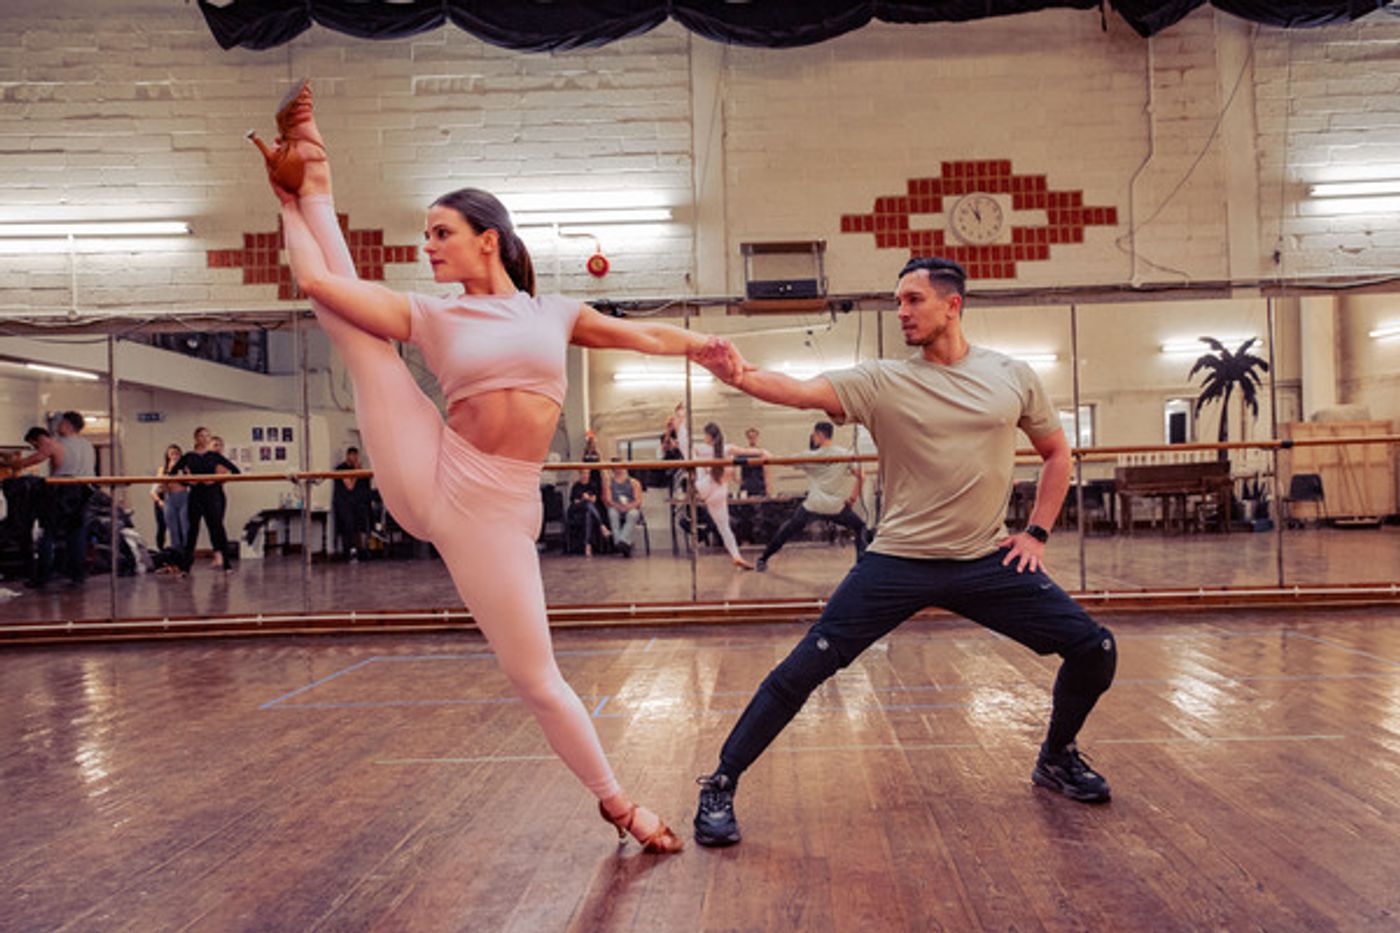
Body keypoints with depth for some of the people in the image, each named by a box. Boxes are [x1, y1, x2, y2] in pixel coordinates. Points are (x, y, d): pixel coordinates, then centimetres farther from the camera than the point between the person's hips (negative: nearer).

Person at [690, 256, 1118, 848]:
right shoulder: (882, 381, -4)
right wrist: (740, 376, -39)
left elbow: (1056, 452, 17)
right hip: (899, 562, -2)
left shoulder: (1012, 377, 4)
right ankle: (720, 787, 4)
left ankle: (1056, 759, 31)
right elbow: (802, 391, -20)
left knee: (1095, 651, 2)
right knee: (804, 668, -11)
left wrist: (1037, 533, 8)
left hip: (988, 561, 3)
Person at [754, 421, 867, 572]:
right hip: (836, 507, 0)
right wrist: (854, 497, 6)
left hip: (812, 506, 0)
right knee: (860, 528, 22)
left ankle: (762, 560, 24)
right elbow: (861, 476, -2)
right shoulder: (845, 454, 2)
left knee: (788, 529, 19)